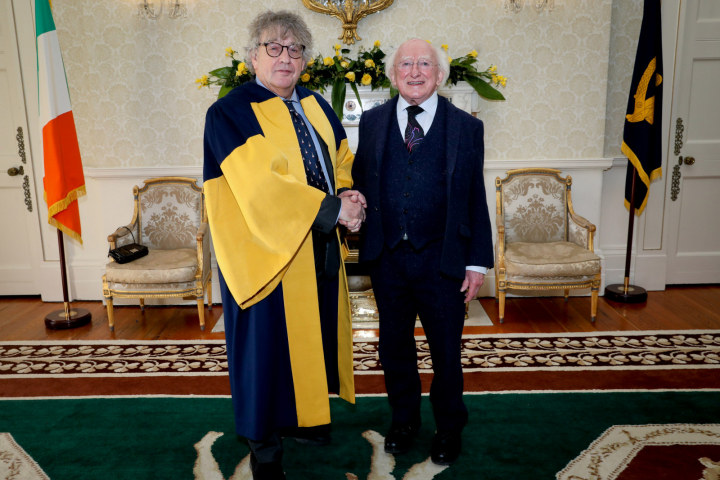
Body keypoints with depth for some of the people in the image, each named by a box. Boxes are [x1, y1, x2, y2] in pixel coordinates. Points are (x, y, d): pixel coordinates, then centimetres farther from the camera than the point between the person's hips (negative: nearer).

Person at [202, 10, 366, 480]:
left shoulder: (317, 107, 11)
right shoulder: (230, 113, -10)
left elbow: (343, 163, 14)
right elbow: (261, 186, -21)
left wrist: (348, 196, -8)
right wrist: (330, 208, -21)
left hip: (320, 248, 7)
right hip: (268, 251, -6)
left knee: (314, 335, 17)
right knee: (270, 344, 5)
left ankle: (302, 417, 39)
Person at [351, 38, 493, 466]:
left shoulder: (466, 126, 0)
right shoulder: (372, 122, 5)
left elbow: (476, 199, -1)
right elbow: (360, 184, 6)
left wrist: (477, 262, -4)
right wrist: (364, 243, -3)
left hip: (442, 259, -2)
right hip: (387, 257, 2)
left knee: (446, 350, 12)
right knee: (394, 346, 17)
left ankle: (449, 428, 37)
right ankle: (404, 420, 41)